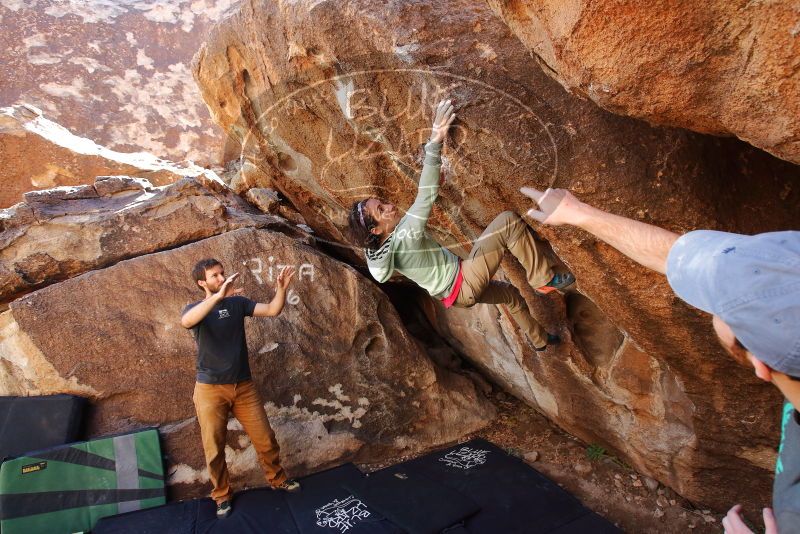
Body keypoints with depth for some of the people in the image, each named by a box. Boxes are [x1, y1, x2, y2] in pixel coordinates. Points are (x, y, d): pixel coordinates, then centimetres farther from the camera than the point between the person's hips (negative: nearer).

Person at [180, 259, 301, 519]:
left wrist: (281, 288, -25)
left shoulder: (238, 302, 2)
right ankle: (222, 495, 30)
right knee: (214, 448, 8)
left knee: (265, 439, 10)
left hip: (244, 386, 3)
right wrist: (218, 296, -44)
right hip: (210, 389, -2)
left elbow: (272, 310, -7)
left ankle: (277, 479, 32)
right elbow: (186, 322, -32)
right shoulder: (195, 308, -7)